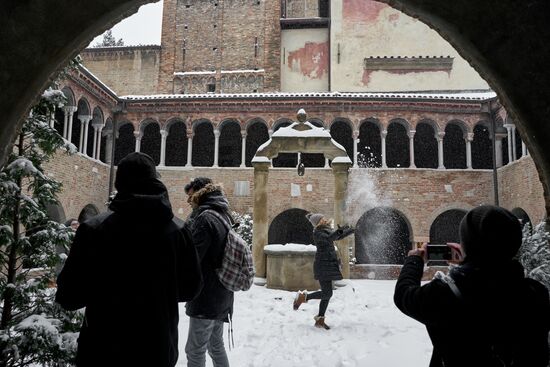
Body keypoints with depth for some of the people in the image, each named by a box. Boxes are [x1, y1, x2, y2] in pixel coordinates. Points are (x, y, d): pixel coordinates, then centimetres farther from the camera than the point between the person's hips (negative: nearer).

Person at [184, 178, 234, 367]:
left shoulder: (205, 218, -17)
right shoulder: (224, 216, 11)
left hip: (206, 297, -9)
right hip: (221, 295, 9)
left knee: (195, 351, 1)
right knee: (216, 345, 20)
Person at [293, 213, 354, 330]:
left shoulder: (326, 229, 15)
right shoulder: (317, 232, -12)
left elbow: (337, 237, 29)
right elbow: (329, 239, -31)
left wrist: (350, 231, 27)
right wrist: (340, 231, -43)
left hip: (328, 265, 9)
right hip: (323, 264, -9)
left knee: (327, 293, 9)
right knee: (327, 293, -11)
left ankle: (320, 320, 17)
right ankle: (303, 297, 5)